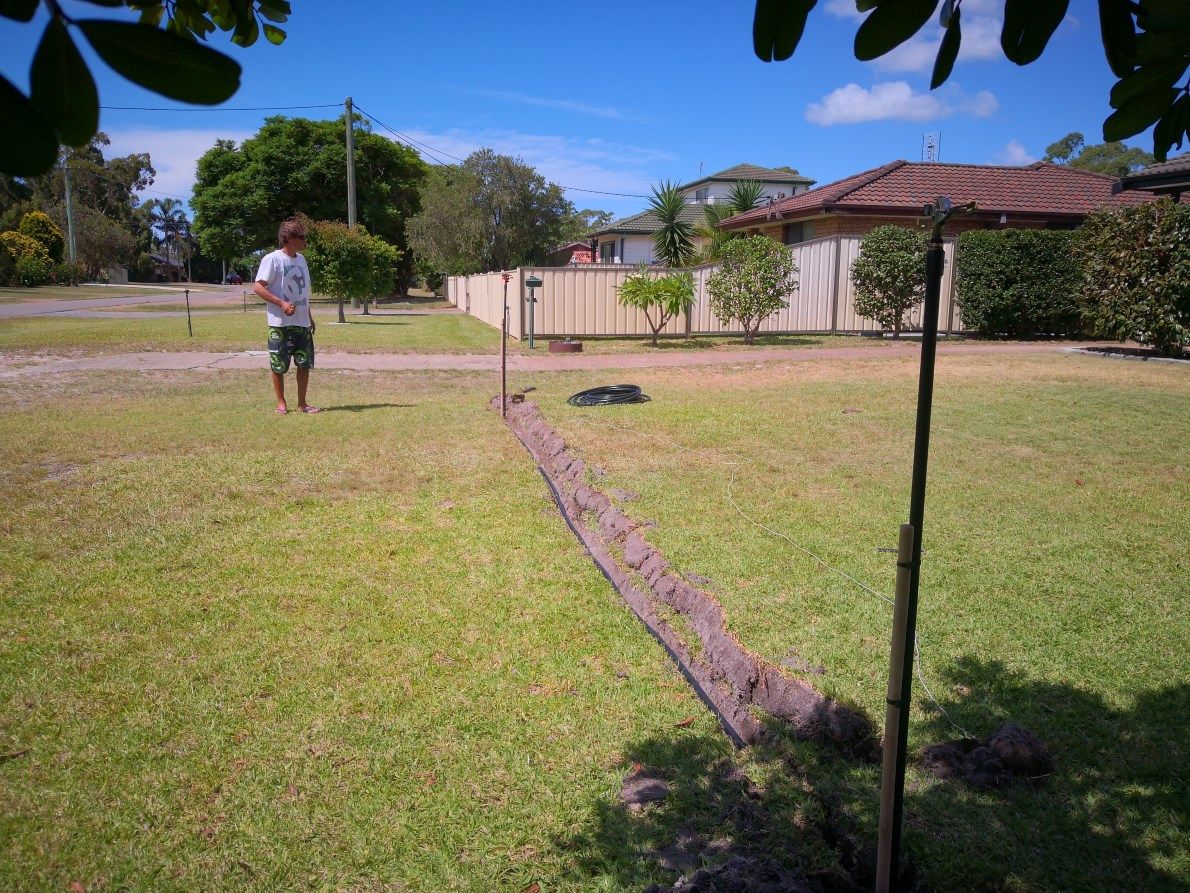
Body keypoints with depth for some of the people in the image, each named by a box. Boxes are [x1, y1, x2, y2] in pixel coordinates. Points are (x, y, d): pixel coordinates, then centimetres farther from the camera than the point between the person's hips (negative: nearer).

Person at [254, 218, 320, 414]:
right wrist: (282, 303, -22)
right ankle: (281, 403, 13)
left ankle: (302, 403, 15)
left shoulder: (300, 260, 14)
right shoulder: (273, 259, -9)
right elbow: (258, 287, -13)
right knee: (279, 365, 2)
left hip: (302, 322, 7)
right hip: (280, 322, -7)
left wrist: (309, 316, 21)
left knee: (305, 363, 6)